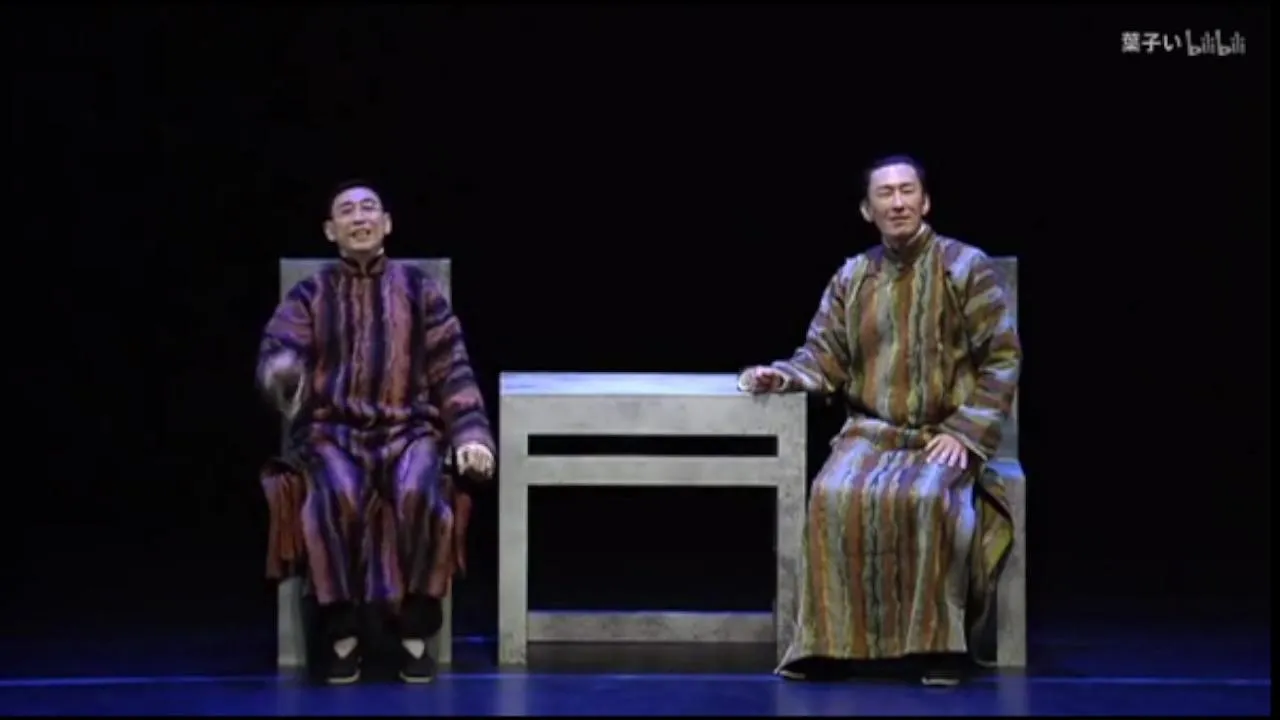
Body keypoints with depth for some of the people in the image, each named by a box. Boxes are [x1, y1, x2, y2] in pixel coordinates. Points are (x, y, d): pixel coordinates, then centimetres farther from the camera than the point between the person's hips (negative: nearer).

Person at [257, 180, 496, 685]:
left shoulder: (418, 290, 10)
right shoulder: (309, 296, 8)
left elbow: (451, 369, 8)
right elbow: (276, 355, -5)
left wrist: (471, 434, -6)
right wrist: (283, 374, -31)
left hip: (408, 427, 0)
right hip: (332, 428, 0)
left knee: (417, 495, -34)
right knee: (339, 497, -35)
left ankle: (416, 636, -22)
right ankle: (342, 636, -24)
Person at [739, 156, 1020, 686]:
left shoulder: (967, 267, -1)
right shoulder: (852, 277, 11)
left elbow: (1002, 359, -4)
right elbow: (825, 358, 10)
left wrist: (966, 432, -14)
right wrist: (783, 376, -13)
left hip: (944, 435, -3)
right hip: (871, 432, 3)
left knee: (927, 498, -36)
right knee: (835, 496, -30)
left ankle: (937, 641, -26)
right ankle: (831, 639, -26)